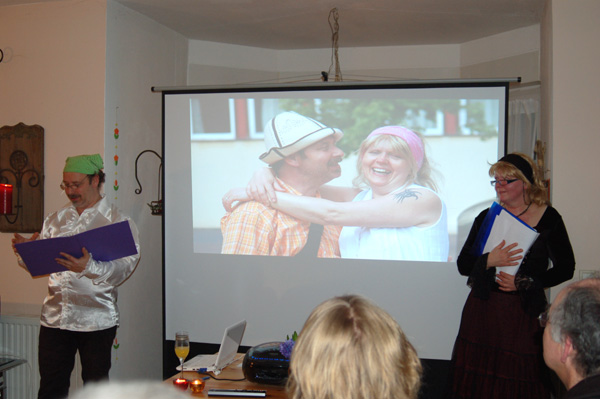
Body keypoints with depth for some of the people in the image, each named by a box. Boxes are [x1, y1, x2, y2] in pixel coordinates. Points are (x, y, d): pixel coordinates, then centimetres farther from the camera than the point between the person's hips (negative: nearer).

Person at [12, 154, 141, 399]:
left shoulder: (118, 222, -3)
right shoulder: (55, 220, 13)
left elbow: (122, 269, -15)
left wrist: (88, 267, -32)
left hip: (96, 320, -4)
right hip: (55, 317, 4)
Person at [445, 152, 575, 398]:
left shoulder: (548, 219, 1)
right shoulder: (486, 218, 6)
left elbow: (565, 268, 3)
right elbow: (462, 265, 5)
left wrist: (524, 283, -8)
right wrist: (489, 260, -15)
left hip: (525, 312, -2)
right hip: (483, 311, 2)